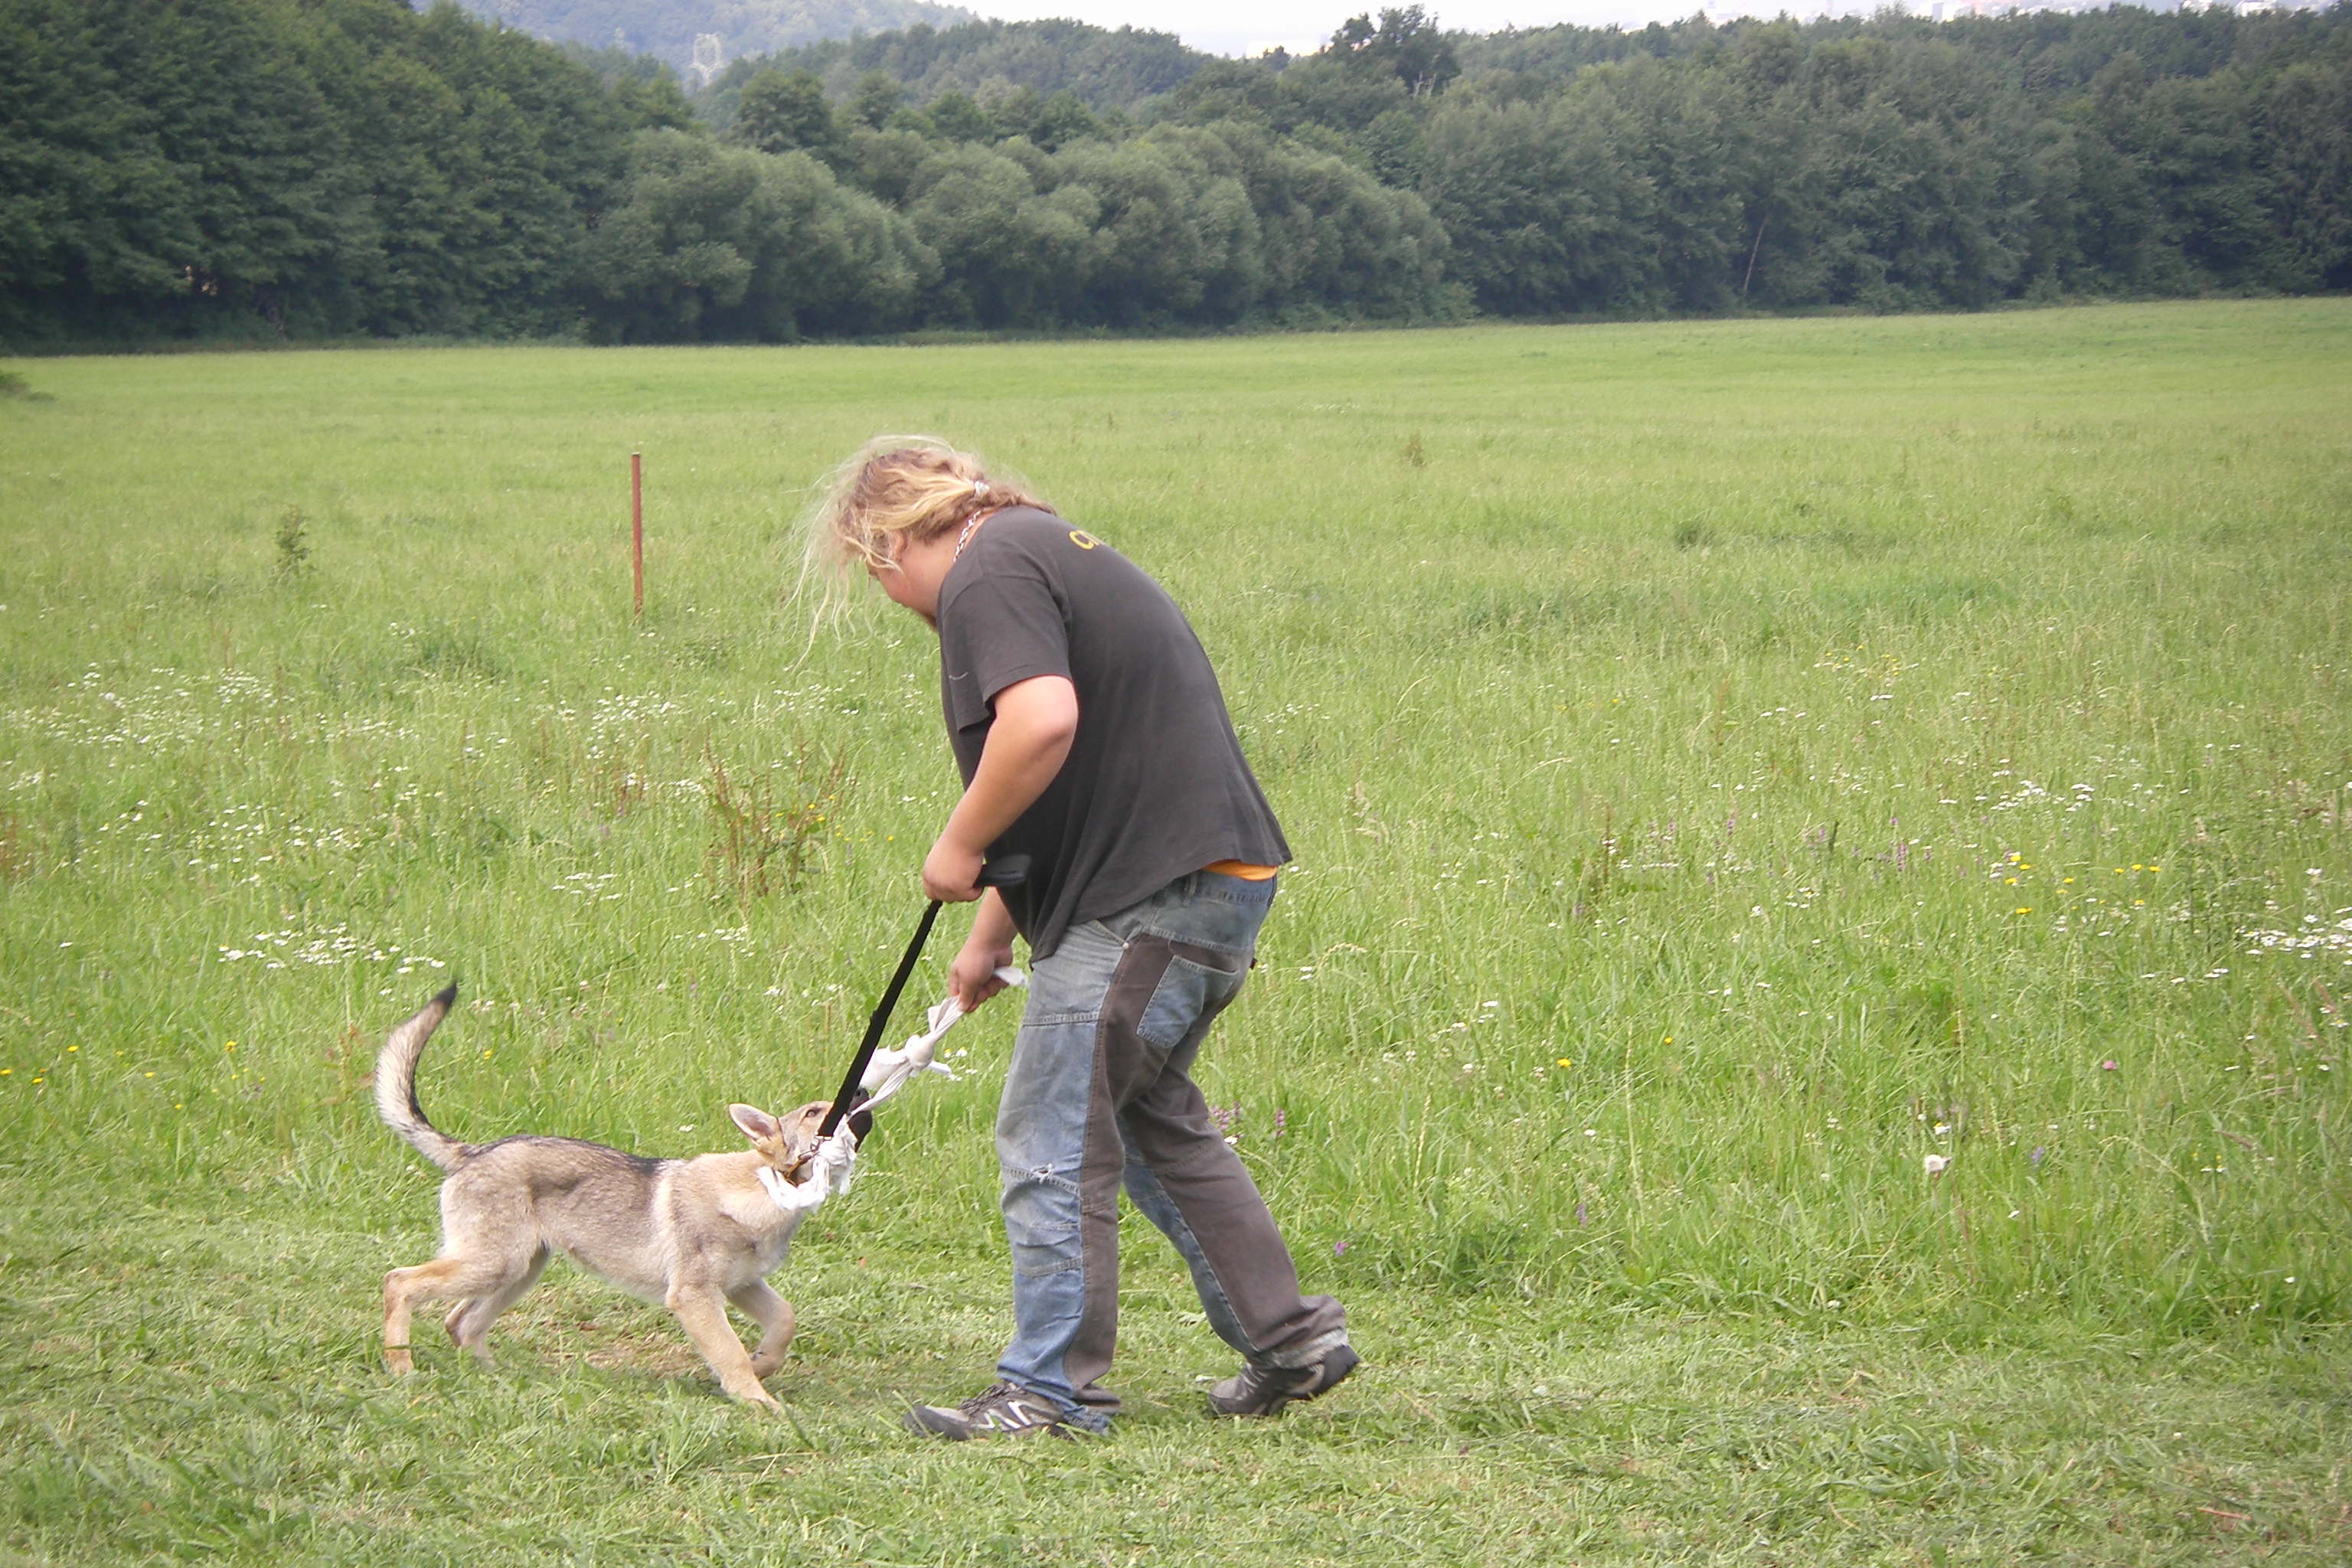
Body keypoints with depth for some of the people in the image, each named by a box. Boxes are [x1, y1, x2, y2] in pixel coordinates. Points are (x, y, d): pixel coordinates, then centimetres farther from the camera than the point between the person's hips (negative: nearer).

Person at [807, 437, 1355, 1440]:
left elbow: (1043, 721, -30)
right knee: (1154, 1123, 22)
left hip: (1148, 899, -10)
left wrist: (960, 845, -15)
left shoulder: (988, 576, -11)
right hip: (1215, 882, 10)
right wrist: (990, 939, 32)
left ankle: (1051, 1391, 4)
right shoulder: (1047, 551, 22)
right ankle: (1290, 1340, 25)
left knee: (1053, 1143, -2)